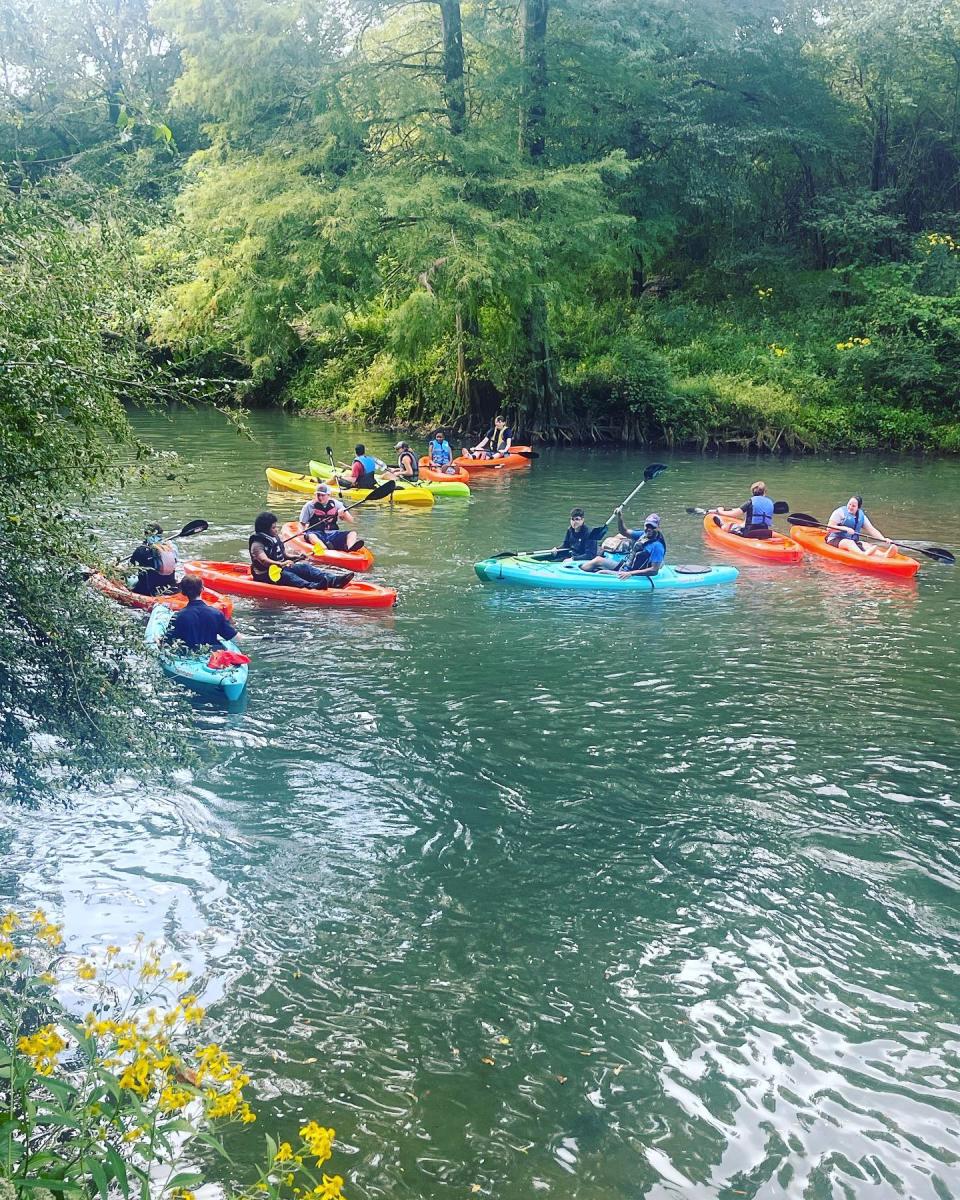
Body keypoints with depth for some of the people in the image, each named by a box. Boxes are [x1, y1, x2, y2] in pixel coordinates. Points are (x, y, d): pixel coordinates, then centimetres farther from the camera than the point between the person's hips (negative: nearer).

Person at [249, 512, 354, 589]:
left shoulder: (275, 539, 15)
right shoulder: (257, 544, -13)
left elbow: (283, 555, 22)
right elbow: (264, 560, -29)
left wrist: (296, 557, 4)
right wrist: (280, 564, -43)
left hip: (281, 568, 7)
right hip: (265, 575, -7)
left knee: (304, 567, -15)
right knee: (286, 575, -36)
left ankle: (334, 580, -37)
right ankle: (312, 586, -66)